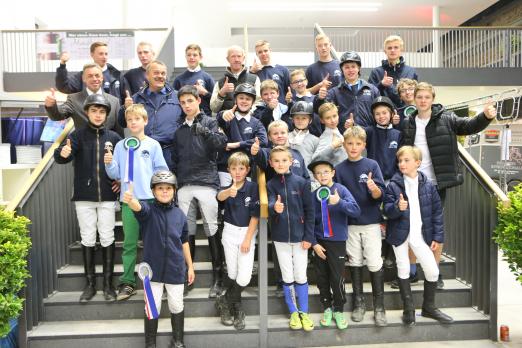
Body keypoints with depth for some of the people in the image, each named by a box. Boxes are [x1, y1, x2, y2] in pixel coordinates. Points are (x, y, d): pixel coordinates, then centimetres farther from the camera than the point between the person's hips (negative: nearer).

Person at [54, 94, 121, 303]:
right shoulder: (78, 135, 0)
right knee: (87, 239, 7)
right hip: (84, 196, 0)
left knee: (107, 238, 5)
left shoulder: (114, 137, 3)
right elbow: (62, 156, -14)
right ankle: (90, 284, 19)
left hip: (107, 197, 0)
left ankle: (108, 283, 15)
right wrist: (62, 153, -36)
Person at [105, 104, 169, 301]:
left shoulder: (153, 145, 5)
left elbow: (162, 170, 2)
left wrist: (149, 182, -10)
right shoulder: (121, 146, 10)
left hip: (150, 199, -2)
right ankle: (127, 283, 12)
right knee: (129, 243, 5)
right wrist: (109, 164, -9)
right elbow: (115, 174, 8)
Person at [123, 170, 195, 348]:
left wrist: (190, 266, 9)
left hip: (175, 269, 2)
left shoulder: (179, 214, -1)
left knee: (176, 306, 14)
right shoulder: (149, 210, -8)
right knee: (152, 307, 10)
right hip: (153, 268, -2)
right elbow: (138, 207, -33)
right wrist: (130, 200, -57)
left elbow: (184, 242, 6)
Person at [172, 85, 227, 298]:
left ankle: (217, 278, 5)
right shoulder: (179, 128, 16)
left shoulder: (209, 122, 5)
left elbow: (222, 143, -12)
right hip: (184, 186, 4)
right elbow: (174, 158, 17)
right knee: (187, 232, 6)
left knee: (212, 231, -2)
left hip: (207, 183, -3)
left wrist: (206, 132, -29)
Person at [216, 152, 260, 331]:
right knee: (232, 274, 8)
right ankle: (236, 306, 31)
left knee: (244, 277, -8)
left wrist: (247, 240, -12)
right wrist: (229, 191, -55)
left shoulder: (253, 187, -9)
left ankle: (224, 301, 16)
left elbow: (255, 216, -8)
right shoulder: (227, 187, -5)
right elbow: (220, 197, -31)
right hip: (230, 232, 1)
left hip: (247, 232, -1)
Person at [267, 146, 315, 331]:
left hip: (300, 236, -1)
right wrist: (274, 208, -41)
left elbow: (309, 210, -4)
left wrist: (309, 236, -8)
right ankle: (293, 312, 27)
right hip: (280, 237, 1)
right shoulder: (270, 185, -2)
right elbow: (269, 205, -17)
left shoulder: (302, 182, -5)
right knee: (287, 277, 11)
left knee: (301, 276, 7)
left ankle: (304, 312, 24)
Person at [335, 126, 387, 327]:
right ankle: (359, 303, 24)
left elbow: (380, 194, -12)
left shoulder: (372, 165, -4)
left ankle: (379, 307, 11)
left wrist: (374, 189, -32)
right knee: (355, 263, 11)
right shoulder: (340, 169, 2)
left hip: (371, 222, -2)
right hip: (350, 223, 2)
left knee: (375, 263, -3)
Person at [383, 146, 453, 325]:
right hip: (400, 233, -1)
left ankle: (429, 307, 26)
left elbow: (437, 211, 3)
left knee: (432, 270, 3)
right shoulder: (393, 185, -6)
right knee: (403, 270, 8)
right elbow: (387, 210, -9)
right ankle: (408, 309, 23)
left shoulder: (428, 186, -1)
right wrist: (397, 207, -31)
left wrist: (437, 236, 0)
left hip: (420, 234, 2)